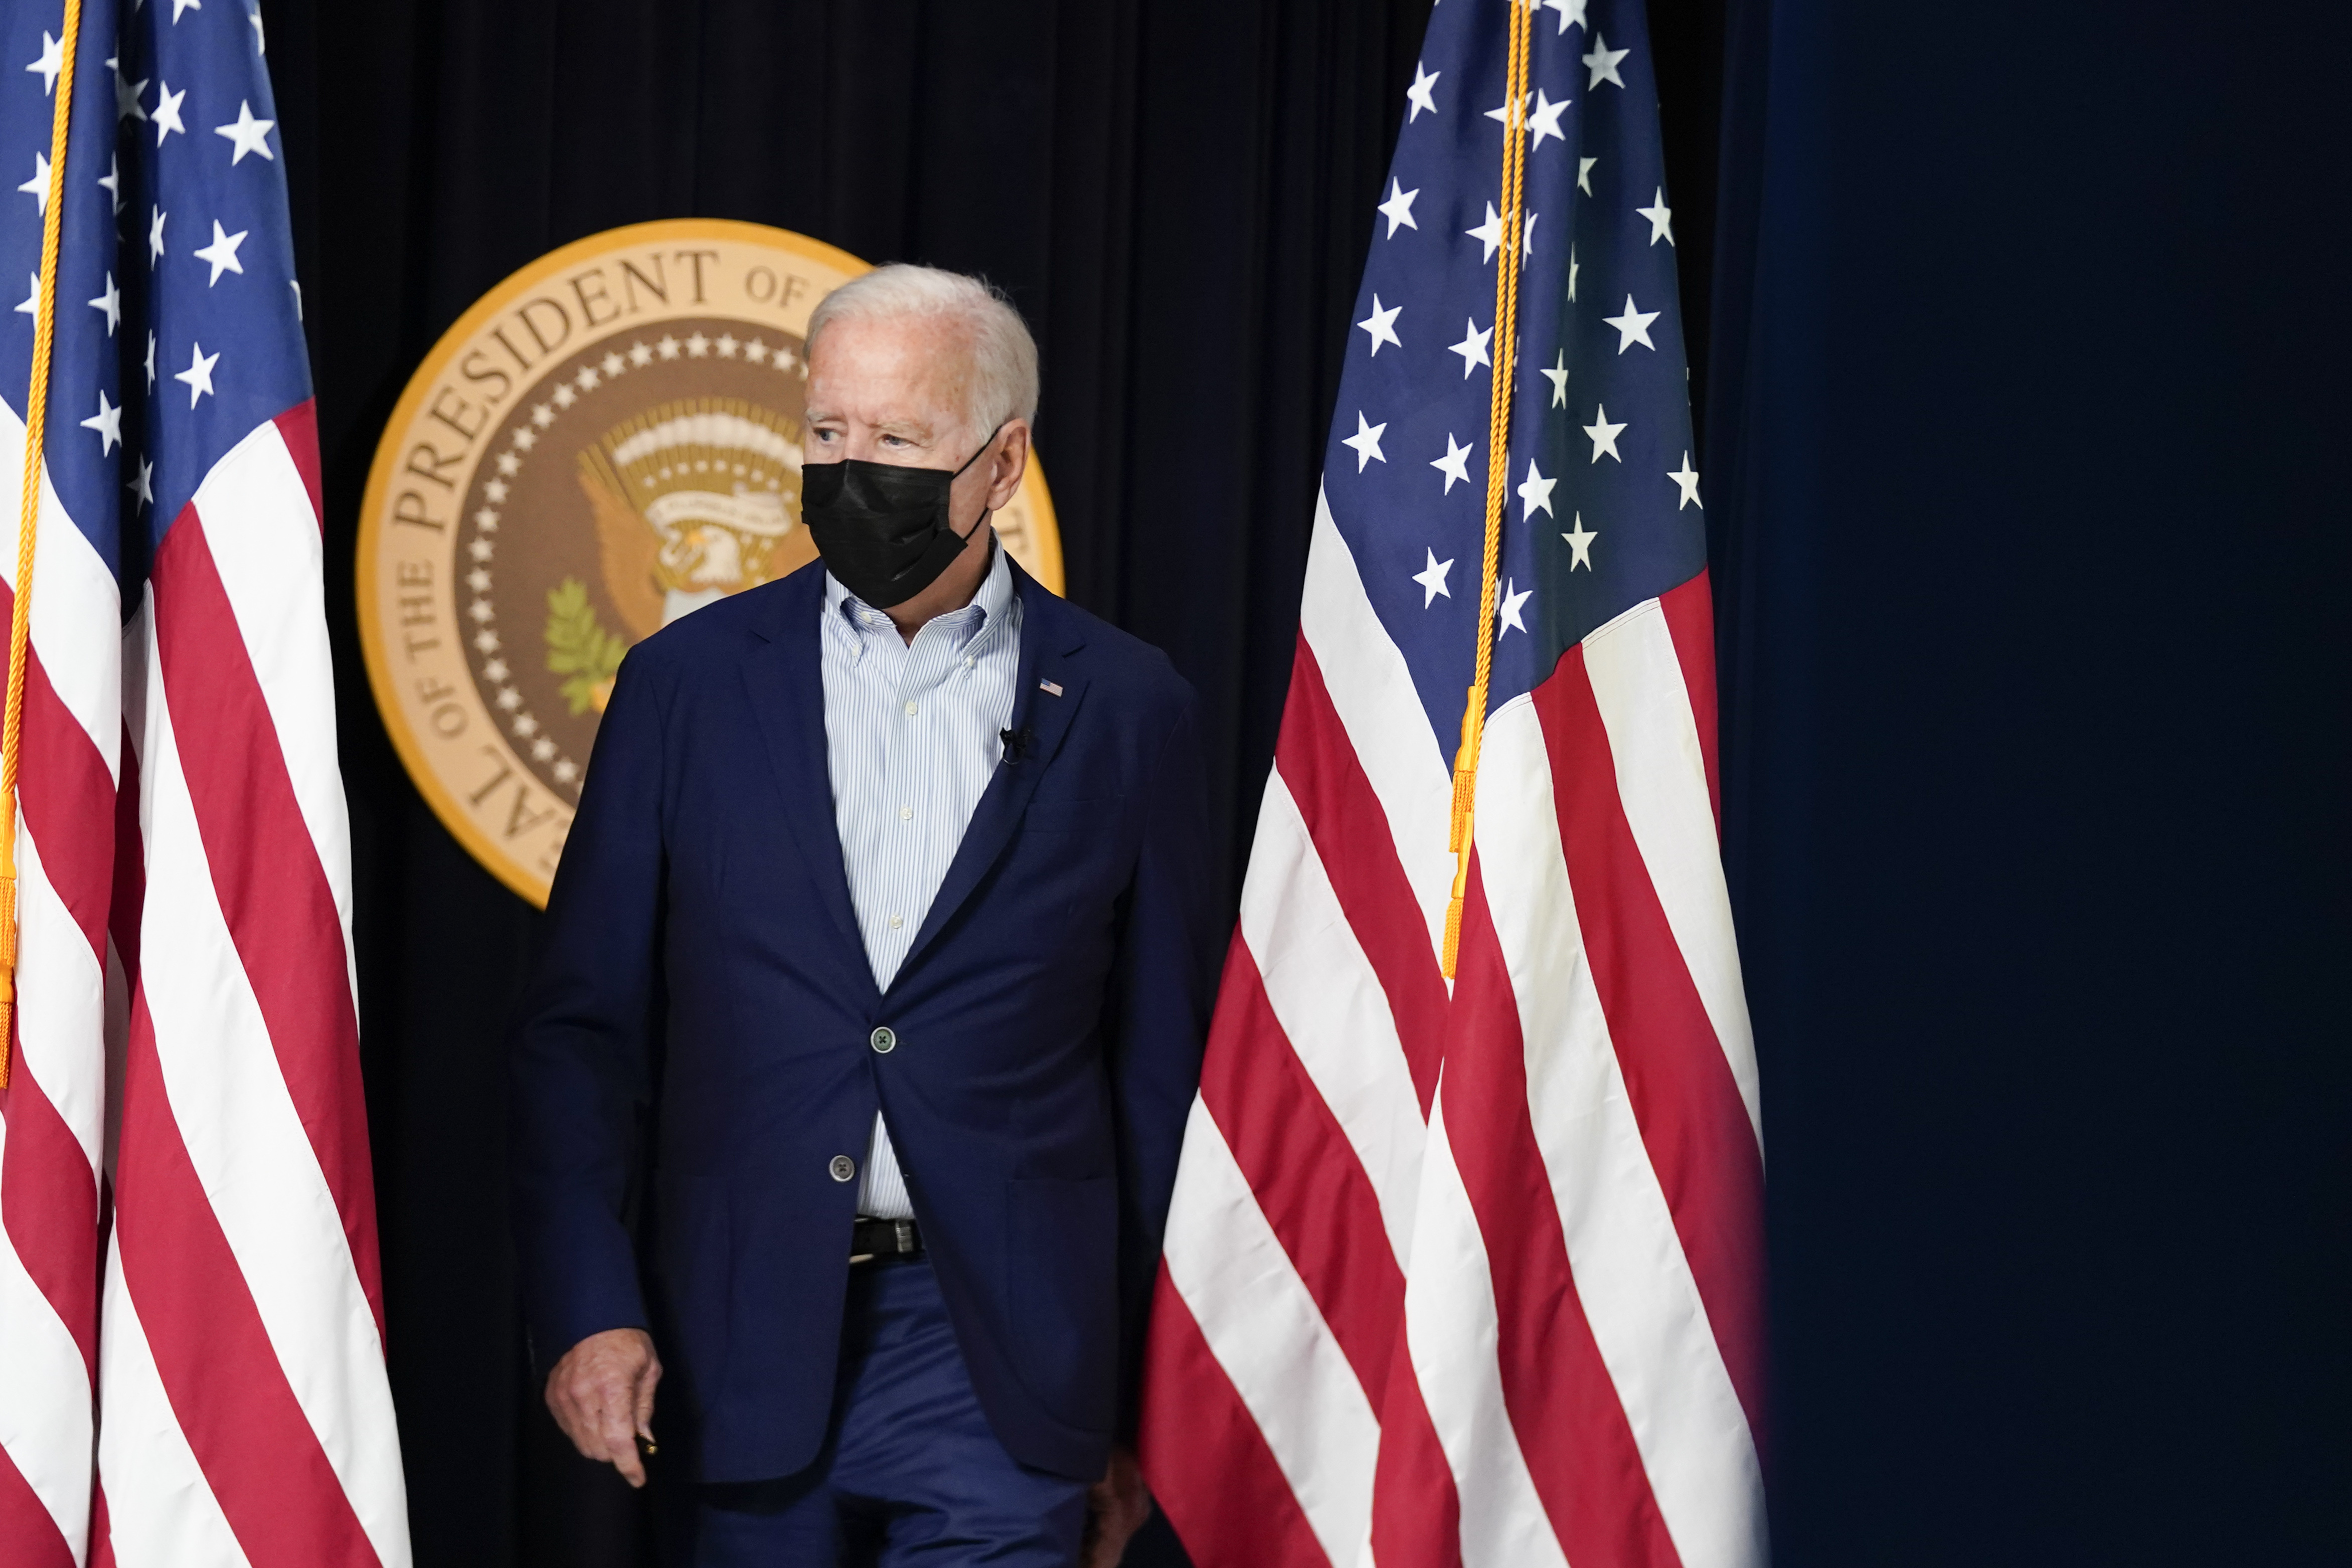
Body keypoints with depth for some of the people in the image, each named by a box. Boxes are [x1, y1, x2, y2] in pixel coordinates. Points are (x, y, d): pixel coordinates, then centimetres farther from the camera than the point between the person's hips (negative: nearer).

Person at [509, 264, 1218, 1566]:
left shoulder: (1122, 710, 4)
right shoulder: (688, 684, 6)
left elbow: (1166, 1066, 6)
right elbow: (582, 1028, 5)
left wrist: (1146, 1403, 5)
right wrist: (588, 1309, -6)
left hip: (998, 1360, -1)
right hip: (740, 1354, 1)